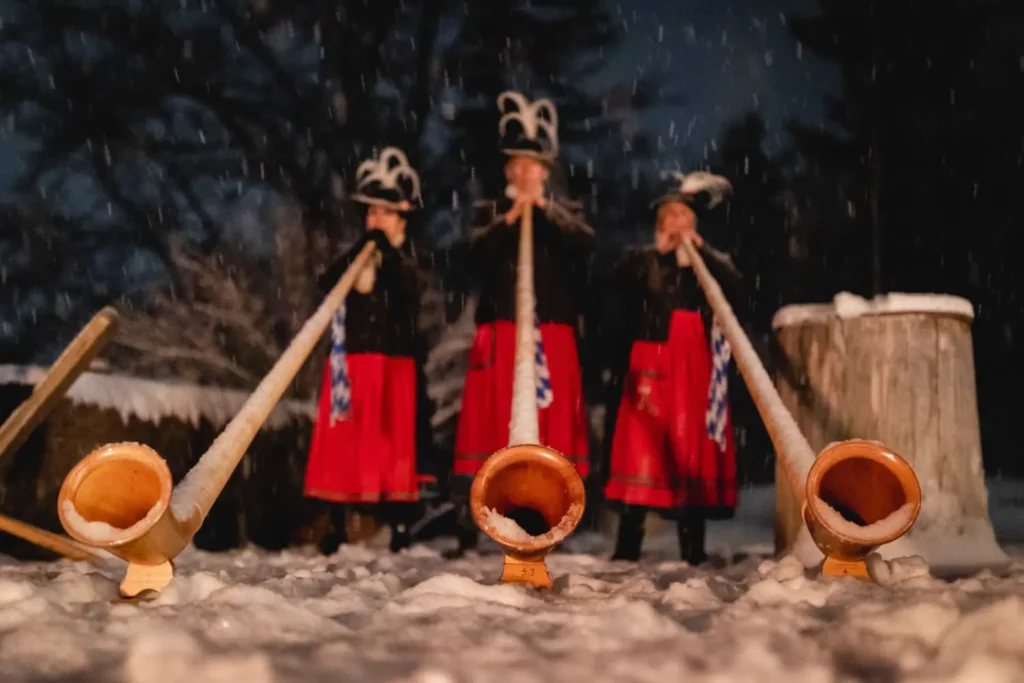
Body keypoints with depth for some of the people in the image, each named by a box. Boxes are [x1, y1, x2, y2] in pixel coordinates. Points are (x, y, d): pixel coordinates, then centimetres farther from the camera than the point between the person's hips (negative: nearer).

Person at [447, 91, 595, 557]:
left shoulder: (563, 213, 15)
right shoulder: (490, 213, 15)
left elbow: (585, 245, -7)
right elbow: (477, 256, -5)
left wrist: (545, 208, -12)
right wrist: (509, 218, -13)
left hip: (552, 338, 1)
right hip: (500, 335, 0)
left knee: (553, 425, -3)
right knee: (488, 423, -5)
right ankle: (467, 531, -3)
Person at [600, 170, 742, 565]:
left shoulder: (712, 261, 15)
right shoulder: (641, 261, 12)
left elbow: (733, 286, -7)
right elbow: (617, 292, -9)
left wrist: (700, 250, -9)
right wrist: (659, 254, -7)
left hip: (696, 366, 1)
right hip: (649, 363, -1)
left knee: (693, 449, -1)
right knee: (642, 445, -7)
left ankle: (693, 548, 4)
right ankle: (627, 546, -4)